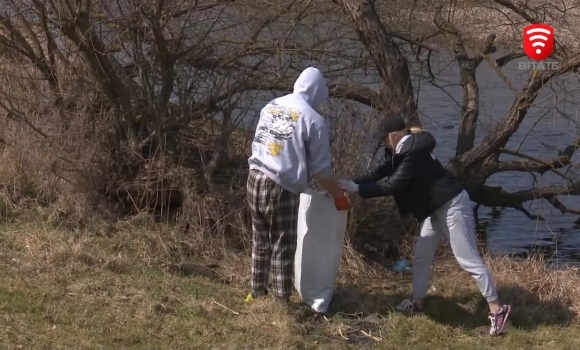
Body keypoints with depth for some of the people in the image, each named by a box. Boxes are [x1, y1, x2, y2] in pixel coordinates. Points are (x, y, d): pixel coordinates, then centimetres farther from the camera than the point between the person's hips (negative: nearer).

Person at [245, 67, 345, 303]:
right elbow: (321, 169, -5)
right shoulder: (313, 120, -8)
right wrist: (339, 195, 8)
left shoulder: (271, 106, 11)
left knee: (260, 241, 19)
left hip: (255, 178, 7)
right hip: (280, 187, -7)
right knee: (282, 246, 3)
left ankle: (257, 293, 28)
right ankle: (281, 300, 7)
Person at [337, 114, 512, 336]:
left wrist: (356, 189, -21)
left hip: (452, 206, -11)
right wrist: (353, 182, -4)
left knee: (468, 259, -9)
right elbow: (382, 171, 8)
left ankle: (497, 309, -6)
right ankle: (417, 302, 26)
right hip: (437, 207, 11)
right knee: (422, 254, 15)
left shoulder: (414, 156, -25)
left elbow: (391, 186, -27)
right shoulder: (405, 150, 6)